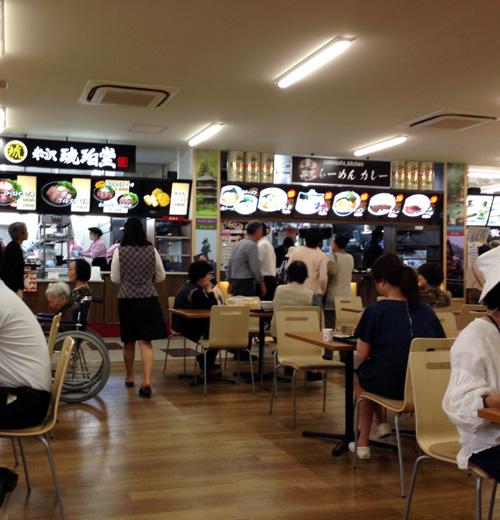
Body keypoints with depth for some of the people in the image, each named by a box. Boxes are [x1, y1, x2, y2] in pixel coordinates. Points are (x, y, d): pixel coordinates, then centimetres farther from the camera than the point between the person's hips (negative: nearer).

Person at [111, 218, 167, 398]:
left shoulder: (119, 251, -5)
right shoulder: (152, 250, -1)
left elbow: (115, 279, -1)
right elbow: (161, 277, 7)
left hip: (127, 299, 0)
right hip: (148, 298, 0)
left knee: (129, 341, 15)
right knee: (146, 341, -2)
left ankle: (129, 377, 31)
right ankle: (147, 381, -15)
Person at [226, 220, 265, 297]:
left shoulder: (239, 243, 13)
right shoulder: (252, 245, -12)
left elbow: (230, 264, 16)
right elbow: (255, 268, -15)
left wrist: (230, 282, 21)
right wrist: (262, 284, -4)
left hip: (235, 282, 9)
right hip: (246, 283, -9)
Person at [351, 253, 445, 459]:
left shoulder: (374, 311, -10)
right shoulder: (426, 310, 3)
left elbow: (362, 356, -6)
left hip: (390, 385, -5)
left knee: (360, 374, 28)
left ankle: (363, 443, 30)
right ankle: (381, 425, 29)